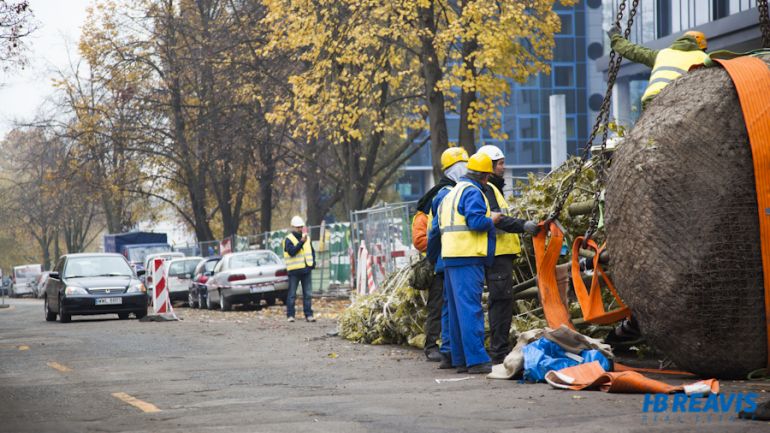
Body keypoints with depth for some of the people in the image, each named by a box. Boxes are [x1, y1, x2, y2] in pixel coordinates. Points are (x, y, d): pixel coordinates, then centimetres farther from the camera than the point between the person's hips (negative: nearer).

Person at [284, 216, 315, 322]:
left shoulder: (307, 238, 14)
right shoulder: (289, 239, -4)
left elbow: (312, 251, 23)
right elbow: (292, 252, -19)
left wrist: (313, 262, 7)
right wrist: (301, 242, -25)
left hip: (306, 270, 5)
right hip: (294, 270, -5)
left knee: (308, 294, 4)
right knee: (292, 294, 0)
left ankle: (308, 314, 6)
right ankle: (290, 315, 4)